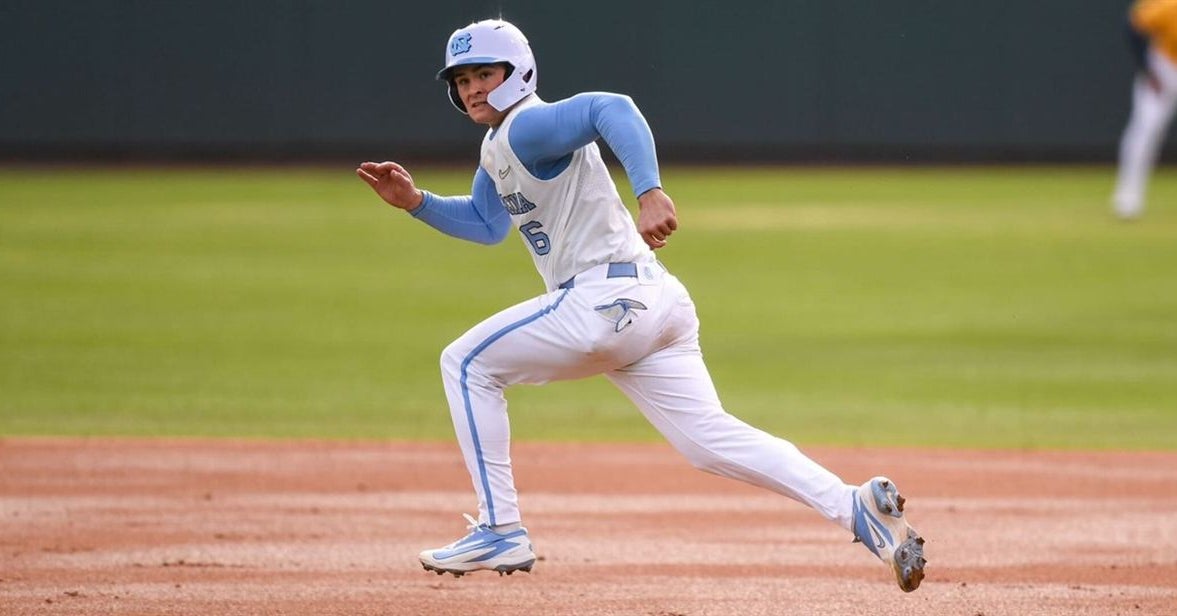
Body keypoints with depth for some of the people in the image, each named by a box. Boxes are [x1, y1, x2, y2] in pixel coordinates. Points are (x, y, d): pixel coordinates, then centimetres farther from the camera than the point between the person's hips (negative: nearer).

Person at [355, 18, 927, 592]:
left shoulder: (528, 126, -9)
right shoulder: (498, 147, 22)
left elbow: (613, 109, -28)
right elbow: (486, 222, 36)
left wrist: (649, 191, -42)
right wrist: (415, 201, 21)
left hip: (608, 299, -10)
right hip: (656, 305, 10)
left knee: (467, 362, 3)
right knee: (710, 440, 2)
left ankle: (500, 530, 2)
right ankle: (854, 505, -12)